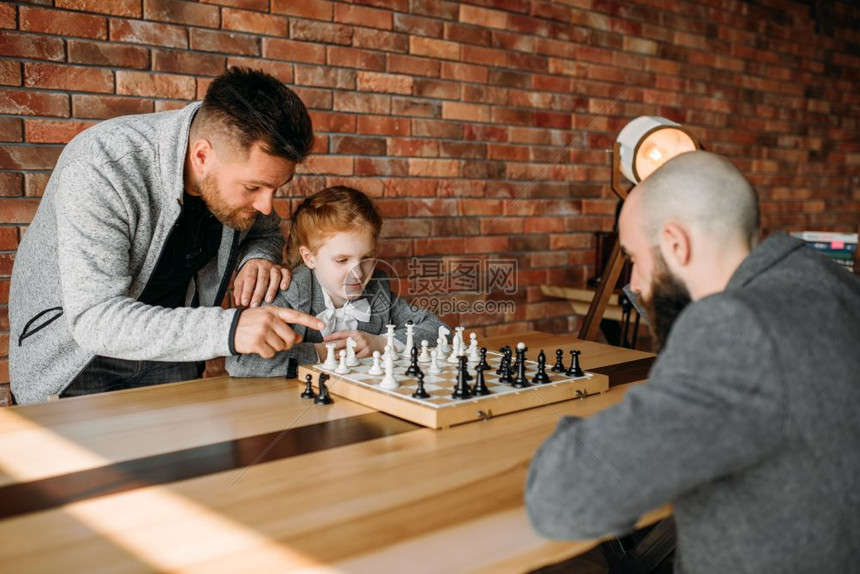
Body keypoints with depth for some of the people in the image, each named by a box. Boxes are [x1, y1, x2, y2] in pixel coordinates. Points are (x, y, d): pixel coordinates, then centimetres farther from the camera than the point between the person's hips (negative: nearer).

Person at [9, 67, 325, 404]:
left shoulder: (245, 160, -14)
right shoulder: (99, 168, -31)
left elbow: (265, 230, 7)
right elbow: (94, 319, -36)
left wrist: (259, 258, -17)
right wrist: (228, 329, -47)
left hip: (167, 348, 4)